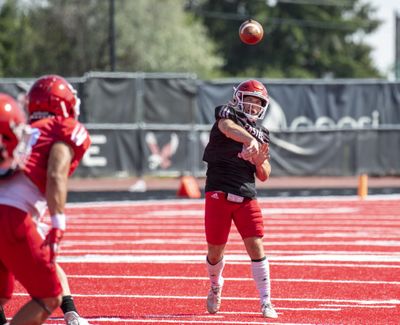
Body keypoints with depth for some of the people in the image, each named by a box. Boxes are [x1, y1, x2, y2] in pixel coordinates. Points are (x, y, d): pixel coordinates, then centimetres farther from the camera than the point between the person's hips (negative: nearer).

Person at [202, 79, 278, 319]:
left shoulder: (262, 136, 13)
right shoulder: (227, 117, -1)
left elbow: (264, 176, 16)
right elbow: (229, 129, -28)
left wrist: (261, 161, -7)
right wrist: (250, 140, -47)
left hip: (247, 197, 3)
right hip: (219, 193, -3)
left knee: (256, 246, -9)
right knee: (216, 252, 5)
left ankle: (266, 303, -6)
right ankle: (216, 287, 35)